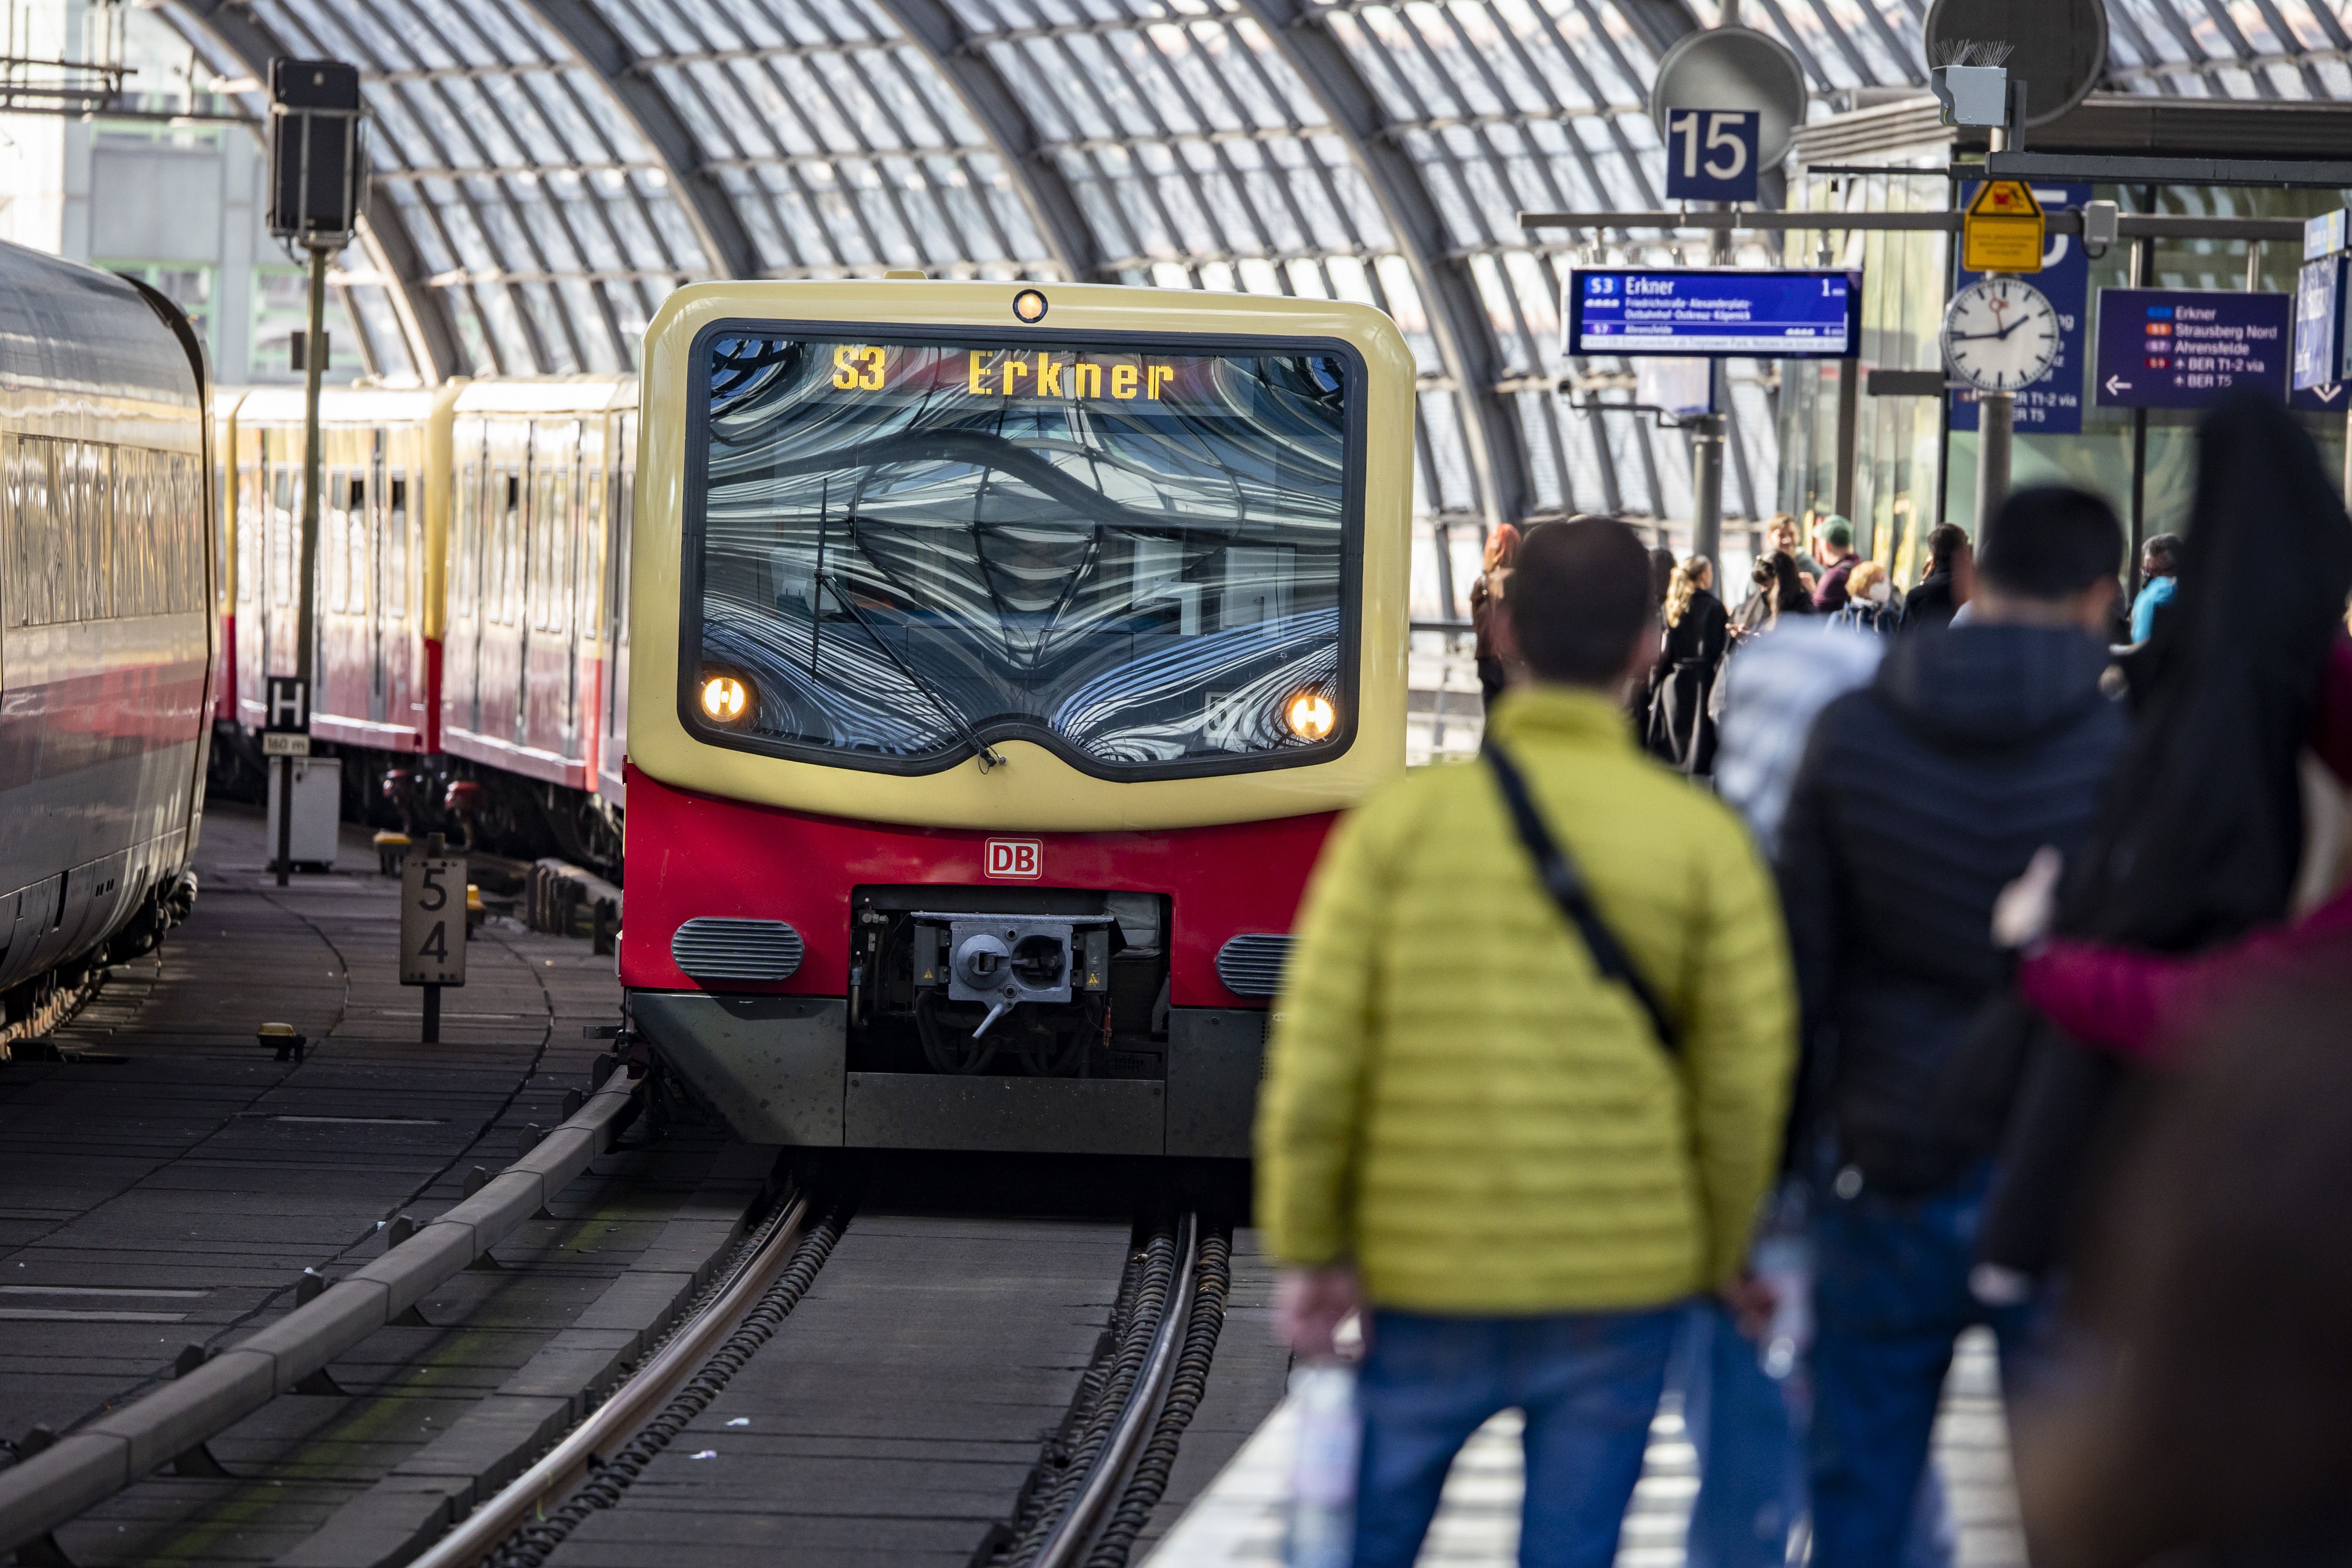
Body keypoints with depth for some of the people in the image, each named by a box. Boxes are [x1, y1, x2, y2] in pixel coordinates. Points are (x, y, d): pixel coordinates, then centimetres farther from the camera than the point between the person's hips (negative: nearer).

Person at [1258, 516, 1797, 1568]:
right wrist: (1722, 1255, 11)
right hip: (1622, 1274, 0)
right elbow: (1745, 1076, -4)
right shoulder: (1701, 839, -4)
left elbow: (1317, 1056, -7)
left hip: (1427, 1274, 0)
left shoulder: (1402, 822, -5)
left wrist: (1309, 1247, 3)